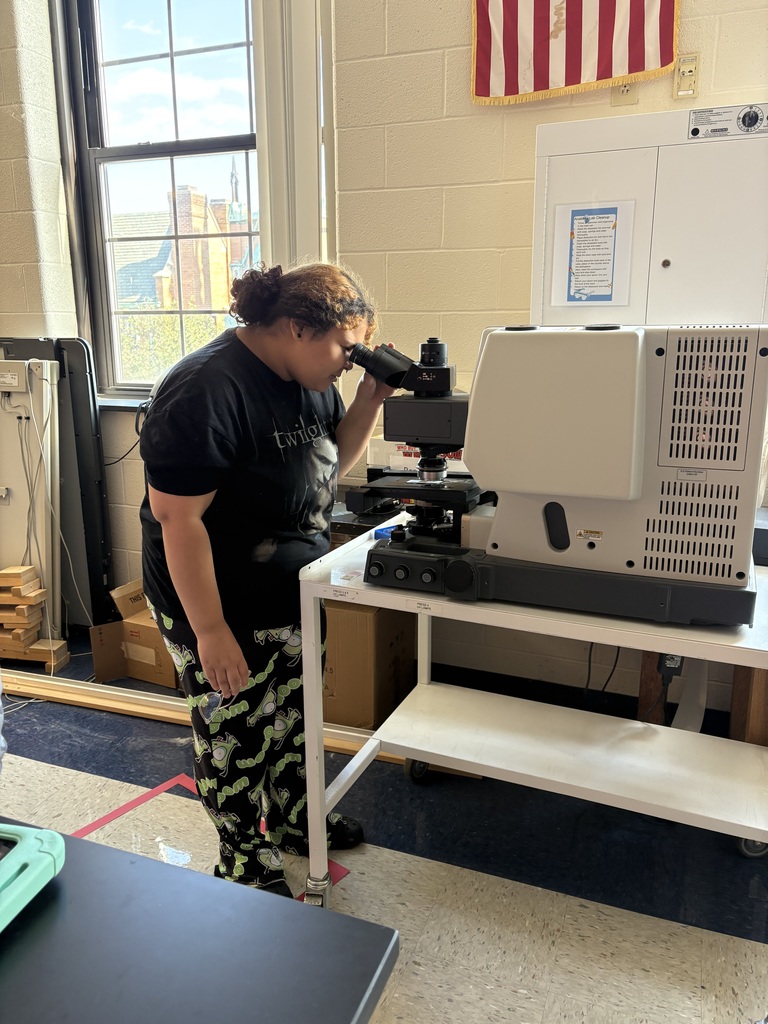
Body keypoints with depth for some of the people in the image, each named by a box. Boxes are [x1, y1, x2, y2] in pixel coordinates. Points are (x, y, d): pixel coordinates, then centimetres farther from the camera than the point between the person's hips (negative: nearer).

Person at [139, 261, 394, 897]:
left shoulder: (309, 379, 0)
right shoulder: (207, 391, -27)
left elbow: (332, 463, 12)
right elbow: (178, 518, -27)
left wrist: (371, 400, -5)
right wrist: (209, 631, -24)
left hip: (291, 599, 8)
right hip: (225, 609, -8)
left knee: (289, 718, 24)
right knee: (237, 739, 11)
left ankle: (293, 819, 47)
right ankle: (249, 869, 33)